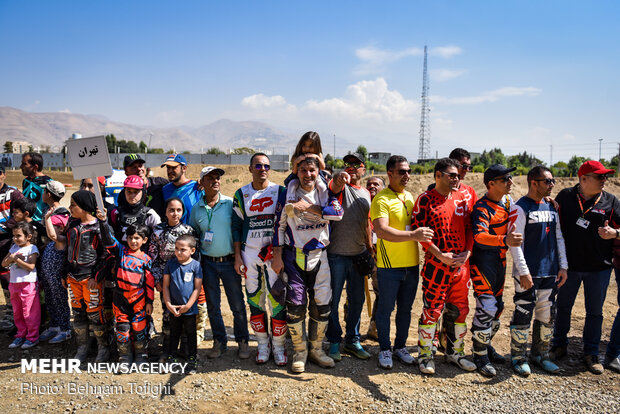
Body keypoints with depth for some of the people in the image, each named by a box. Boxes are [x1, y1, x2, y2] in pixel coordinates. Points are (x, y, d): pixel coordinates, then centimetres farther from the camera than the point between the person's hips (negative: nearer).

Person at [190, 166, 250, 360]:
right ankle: (219, 342, 25)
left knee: (237, 305, 3)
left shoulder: (231, 203, -3)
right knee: (212, 306, 10)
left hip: (230, 262, -2)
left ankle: (242, 342, 18)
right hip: (208, 263, 3)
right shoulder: (196, 209, 5)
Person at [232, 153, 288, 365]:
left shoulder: (280, 191, 2)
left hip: (274, 252, -2)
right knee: (255, 300, 7)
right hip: (249, 252, 2)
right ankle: (262, 344, 21)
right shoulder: (241, 194, 7)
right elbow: (236, 226, 9)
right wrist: (237, 256, 3)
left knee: (278, 300, -4)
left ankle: (279, 346, 11)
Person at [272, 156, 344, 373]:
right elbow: (279, 226, 0)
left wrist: (310, 207, -25)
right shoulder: (288, 195, -2)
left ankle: (316, 349, 25)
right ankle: (299, 351, 16)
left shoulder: (325, 192, 2)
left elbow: (338, 212, -16)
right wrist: (277, 256, -4)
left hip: (319, 256, 2)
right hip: (293, 257, -2)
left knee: (322, 304, 7)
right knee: (296, 305, -4)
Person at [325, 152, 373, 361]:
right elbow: (334, 186, -32)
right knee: (333, 299, 4)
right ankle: (334, 341, 19)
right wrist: (339, 179, -54)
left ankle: (352, 340, 28)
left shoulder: (366, 194, 12)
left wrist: (370, 248, 18)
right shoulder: (341, 186, -5)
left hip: (358, 255, 6)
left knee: (357, 299, 14)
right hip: (337, 254, -6)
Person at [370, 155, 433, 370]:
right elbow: (381, 231, -27)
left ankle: (401, 346, 32)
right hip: (390, 265, -6)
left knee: (405, 308, 16)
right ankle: (385, 349, 23)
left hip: (411, 264, 7)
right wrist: (413, 235, -34)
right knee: (386, 309, 6)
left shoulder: (409, 196, 12)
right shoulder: (381, 199, -13)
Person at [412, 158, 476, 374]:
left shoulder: (461, 198, 12)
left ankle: (454, 352, 30)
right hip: (436, 265, -6)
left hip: (461, 265, 6)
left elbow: (469, 227, 14)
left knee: (459, 309, 13)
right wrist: (440, 255, -15)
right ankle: (425, 355, 14)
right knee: (432, 310, -1)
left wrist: (467, 251, -2)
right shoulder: (425, 199, -5)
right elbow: (418, 230, -10)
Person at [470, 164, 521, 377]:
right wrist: (505, 241, -48)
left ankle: (486, 345, 33)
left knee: (497, 305, 17)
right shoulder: (482, 207, -18)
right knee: (486, 307, -8)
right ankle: (480, 356, 6)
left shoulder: (508, 200, 7)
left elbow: (514, 222, 24)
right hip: (483, 262, -9)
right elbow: (479, 236, -33)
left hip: (500, 261, 9)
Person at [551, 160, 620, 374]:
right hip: (569, 265, 0)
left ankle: (591, 353, 25)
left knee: (595, 312, 10)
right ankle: (559, 346, 30)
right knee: (563, 307, 12)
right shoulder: (565, 196, -1)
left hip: (599, 268, 1)